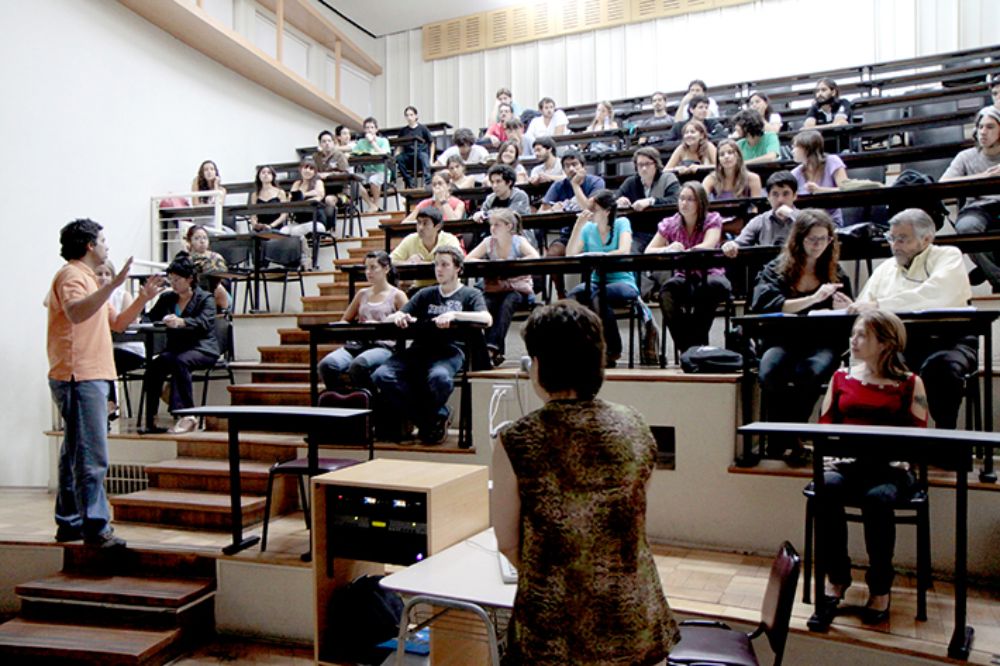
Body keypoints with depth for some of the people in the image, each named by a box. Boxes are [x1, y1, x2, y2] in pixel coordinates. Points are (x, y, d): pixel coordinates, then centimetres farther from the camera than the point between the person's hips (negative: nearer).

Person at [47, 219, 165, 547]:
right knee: (91, 456, -13)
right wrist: (113, 285, -36)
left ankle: (70, 523, 22)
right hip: (79, 377, -11)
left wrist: (142, 299, 12)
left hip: (89, 377, 11)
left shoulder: (88, 278, 24)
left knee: (75, 453, 14)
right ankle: (95, 526, -12)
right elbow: (76, 313, -29)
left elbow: (117, 322, 25)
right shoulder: (72, 275, -8)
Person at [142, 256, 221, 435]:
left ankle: (187, 415, -34)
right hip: (176, 349, 5)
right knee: (154, 364, -27)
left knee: (179, 361, -36)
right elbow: (150, 317, 15)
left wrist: (181, 322, -37)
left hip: (202, 349, -4)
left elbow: (204, 323, -17)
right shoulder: (166, 298, 20)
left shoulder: (205, 298, 2)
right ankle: (152, 418, -29)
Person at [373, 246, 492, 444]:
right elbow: (390, 318, 22)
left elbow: (487, 319, -5)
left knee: (439, 377, -40)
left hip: (450, 349, -4)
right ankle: (436, 417, -12)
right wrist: (398, 317, -4)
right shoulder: (426, 294, 28)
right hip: (420, 347, 4)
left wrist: (454, 314, -19)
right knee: (382, 375, -24)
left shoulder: (470, 294, 16)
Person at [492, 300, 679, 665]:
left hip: (556, 631, -3)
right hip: (635, 621, 3)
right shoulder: (635, 428, -6)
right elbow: (632, 524, 6)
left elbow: (507, 542, -7)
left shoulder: (515, 442, -17)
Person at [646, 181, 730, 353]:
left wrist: (680, 253, -37)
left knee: (713, 286, -37)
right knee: (667, 290, -32)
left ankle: (696, 343, -24)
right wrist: (668, 249, -29)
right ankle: (686, 346, -25)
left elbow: (707, 247, -22)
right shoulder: (670, 224, 3)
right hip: (683, 277, 2)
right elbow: (648, 252, -7)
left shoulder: (713, 220, -3)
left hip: (710, 275, -1)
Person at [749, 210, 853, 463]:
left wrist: (845, 309, -10)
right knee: (770, 372, -35)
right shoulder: (775, 270, 9)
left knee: (809, 372, -35)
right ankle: (785, 435, -11)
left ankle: (789, 434, -12)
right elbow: (763, 304, -11)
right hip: (783, 340, -1)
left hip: (822, 343, 1)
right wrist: (813, 299, -15)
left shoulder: (837, 275, 16)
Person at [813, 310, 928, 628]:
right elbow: (824, 424, 11)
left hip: (890, 468, -2)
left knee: (877, 497, -35)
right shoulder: (842, 377, 15)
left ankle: (880, 587, -13)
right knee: (826, 488, -32)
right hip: (846, 464, 2)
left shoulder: (909, 383, 8)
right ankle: (836, 579, -17)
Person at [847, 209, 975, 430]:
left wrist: (879, 305, -21)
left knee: (940, 366, -35)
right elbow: (863, 308, 13)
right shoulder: (885, 268, 21)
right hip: (896, 345, 4)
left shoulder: (949, 257, 4)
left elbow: (934, 295, -18)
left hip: (946, 340, -4)